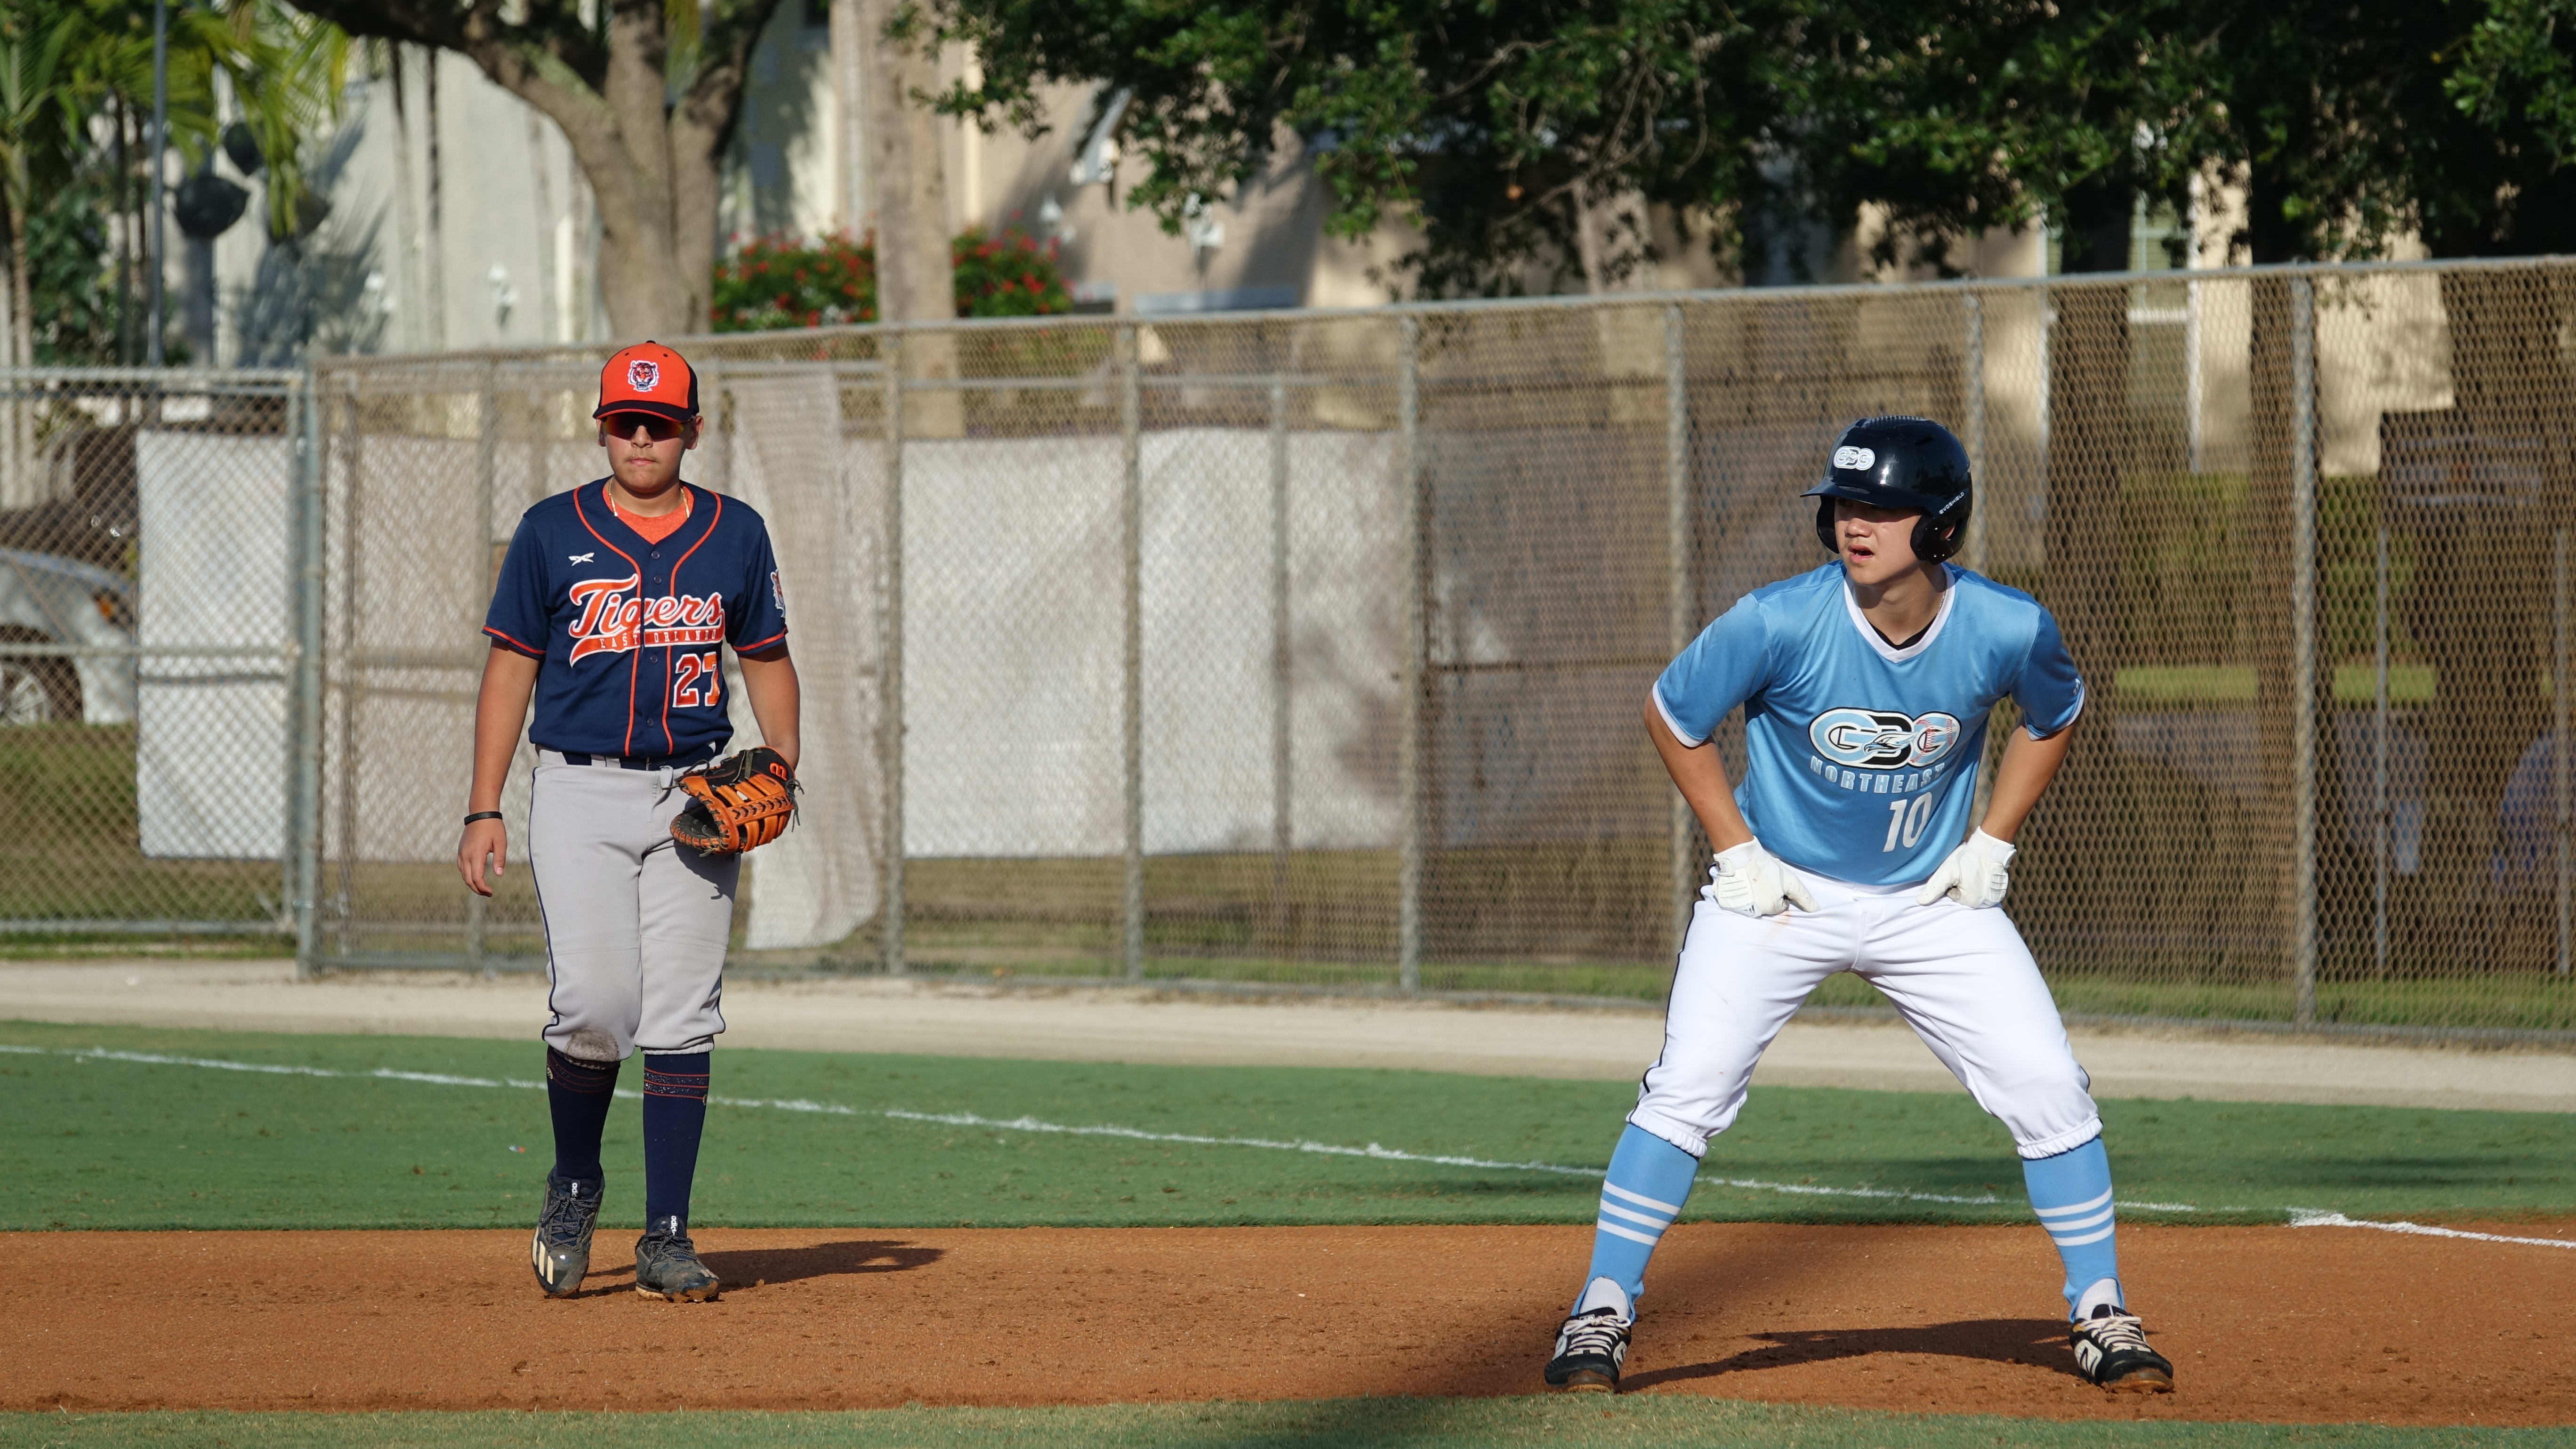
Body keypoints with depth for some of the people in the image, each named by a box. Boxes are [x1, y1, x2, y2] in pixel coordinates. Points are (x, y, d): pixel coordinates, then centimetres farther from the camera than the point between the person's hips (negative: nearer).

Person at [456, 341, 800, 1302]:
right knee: (594, 1003, -14)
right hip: (580, 790, -2)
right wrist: (483, 811, -1)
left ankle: (667, 1238, 1)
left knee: (681, 1019, -3)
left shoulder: (734, 536, 8)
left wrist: (782, 759, -3)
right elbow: (510, 668, 5)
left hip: (697, 797, 2)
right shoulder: (553, 533, 3)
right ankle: (573, 1185, 11)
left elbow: (766, 660, 16)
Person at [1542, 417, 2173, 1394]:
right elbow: (1673, 717, -6)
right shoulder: (1780, 624, -23)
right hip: (1780, 893, -2)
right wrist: (1736, 852, -9)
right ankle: (1603, 1313, -2)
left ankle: (2101, 1314, 11)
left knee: (2048, 1088, -5)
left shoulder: (2009, 631, -18)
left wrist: (1993, 843, -1)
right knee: (1689, 1087, -14)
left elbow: (2052, 719, 7)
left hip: (1934, 900, 2)